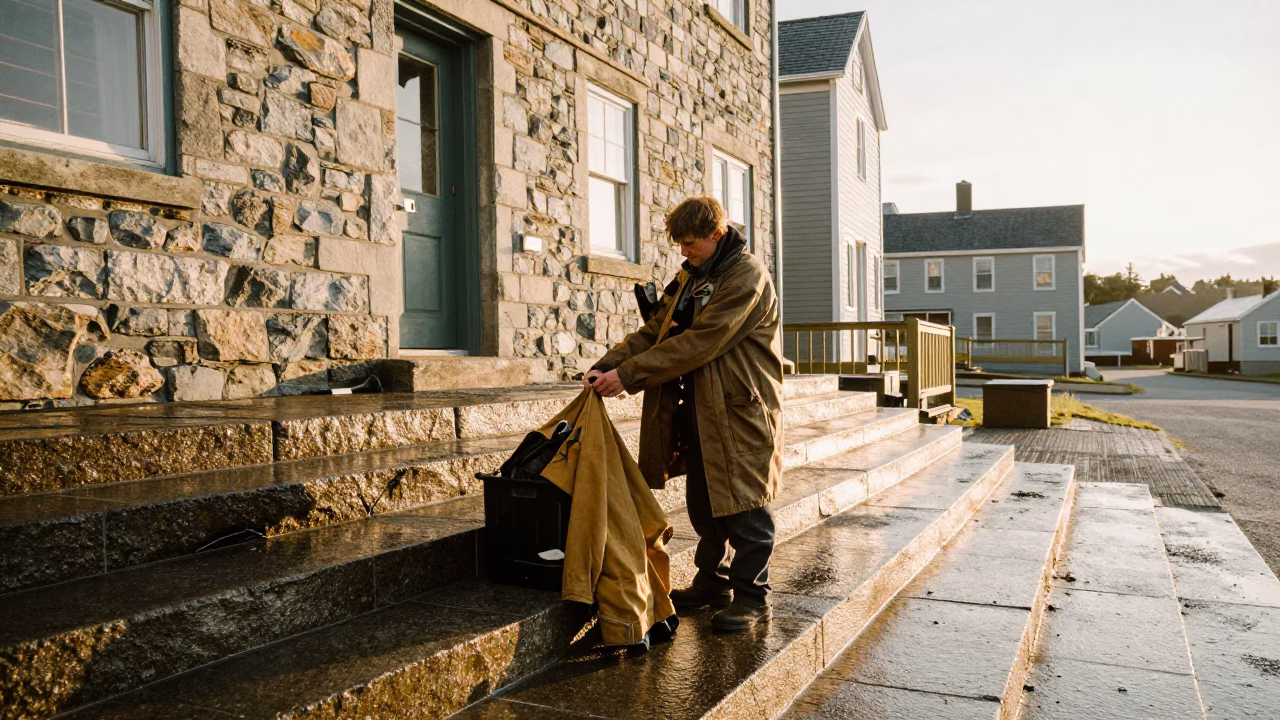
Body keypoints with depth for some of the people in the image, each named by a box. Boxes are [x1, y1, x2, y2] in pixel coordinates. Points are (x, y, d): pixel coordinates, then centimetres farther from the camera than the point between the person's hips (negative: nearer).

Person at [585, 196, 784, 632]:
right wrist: (606, 366, -9)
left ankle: (751, 598, 14)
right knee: (702, 501, 16)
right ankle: (714, 582, 32)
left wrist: (628, 374, -25)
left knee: (743, 506, 1)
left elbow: (698, 342, -24)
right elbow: (655, 330, 7)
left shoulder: (746, 276, -16)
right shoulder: (690, 276, 13)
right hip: (699, 410, 8)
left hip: (741, 409, -8)